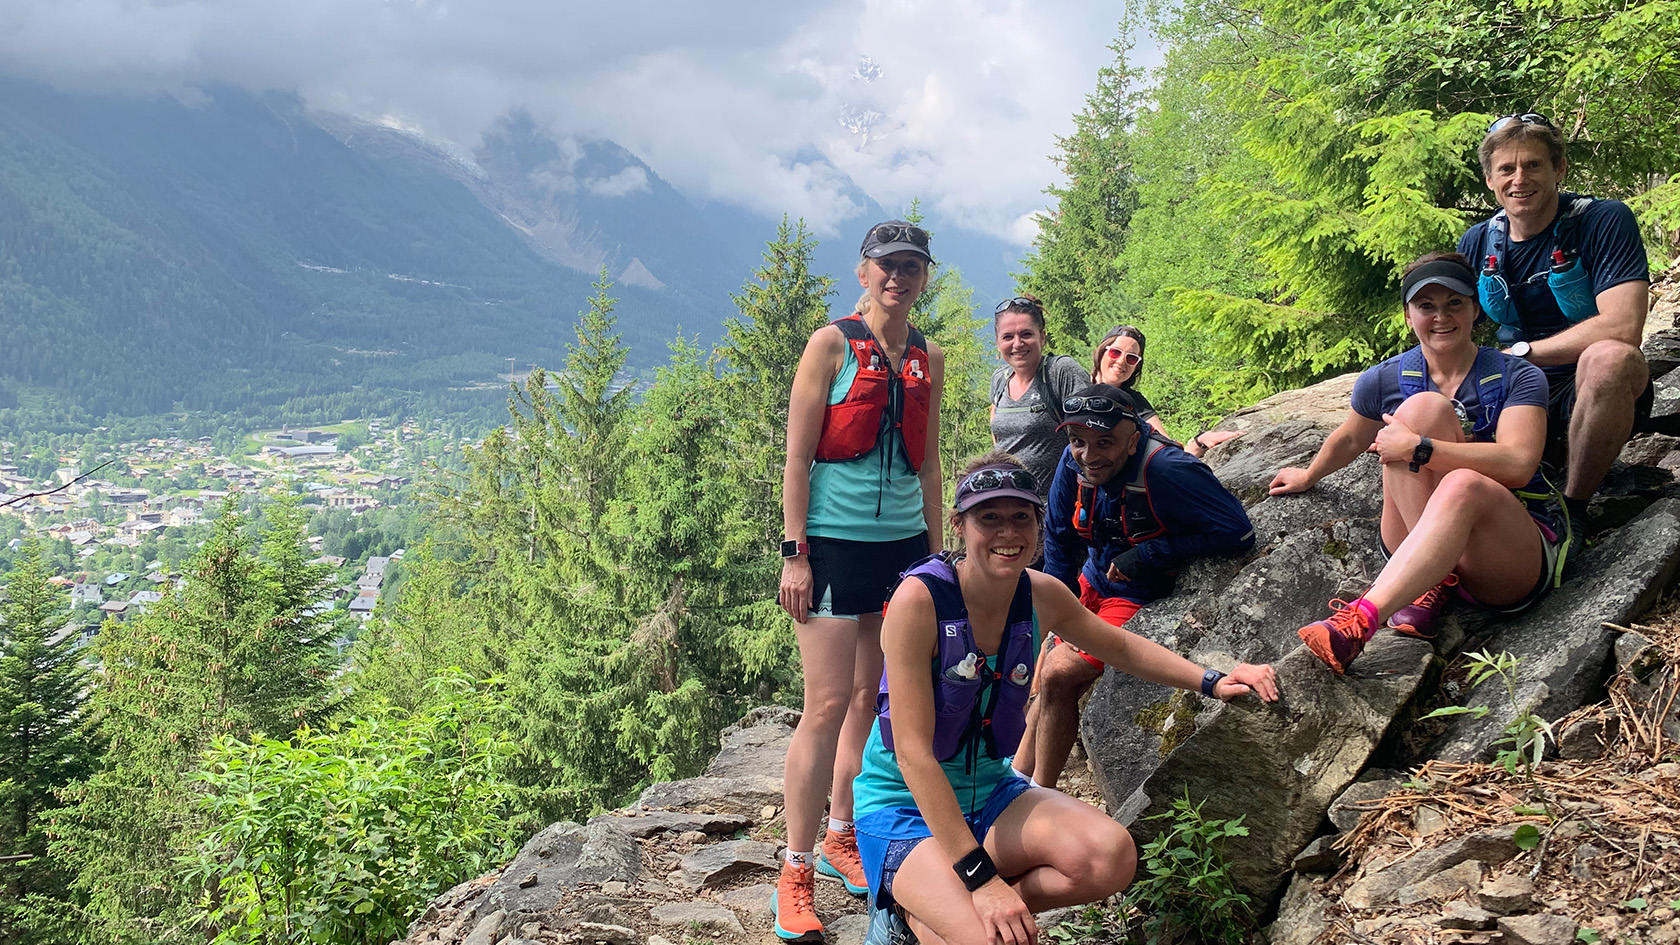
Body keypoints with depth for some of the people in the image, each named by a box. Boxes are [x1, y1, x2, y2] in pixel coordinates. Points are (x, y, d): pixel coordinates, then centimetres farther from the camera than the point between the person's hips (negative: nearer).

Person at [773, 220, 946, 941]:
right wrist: (794, 552, -12)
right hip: (835, 542, -5)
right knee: (829, 705, -8)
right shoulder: (831, 345, -3)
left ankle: (841, 840, 25)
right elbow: (797, 455, -6)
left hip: (904, 543, 6)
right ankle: (795, 874, 1)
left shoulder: (928, 359, 12)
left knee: (873, 699, 10)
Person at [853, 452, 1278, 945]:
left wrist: (1212, 681, 4)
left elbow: (1119, 646, 18)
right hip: (905, 807, -6)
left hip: (990, 791, 7)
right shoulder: (919, 599, -23)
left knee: (1113, 856, -20)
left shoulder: (1040, 595, -4)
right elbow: (913, 752, -25)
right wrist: (980, 876, -29)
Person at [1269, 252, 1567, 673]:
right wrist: (1308, 476, 42)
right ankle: (1434, 578, -27)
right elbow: (1348, 440, 27)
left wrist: (1416, 447, -22)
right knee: (1424, 407, -20)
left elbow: (1518, 464, -18)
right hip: (1417, 545, 2)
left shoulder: (1517, 377, -1)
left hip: (1517, 556, -2)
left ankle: (1358, 621, -53)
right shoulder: (1385, 380, 7)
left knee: (1464, 485, -39)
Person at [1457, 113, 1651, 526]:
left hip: (1590, 397, -4)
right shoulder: (1477, 243, 5)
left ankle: (1572, 506, -20)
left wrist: (1519, 352, -20)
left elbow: (1622, 329, -24)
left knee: (1608, 357, -39)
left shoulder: (1606, 221, -11)